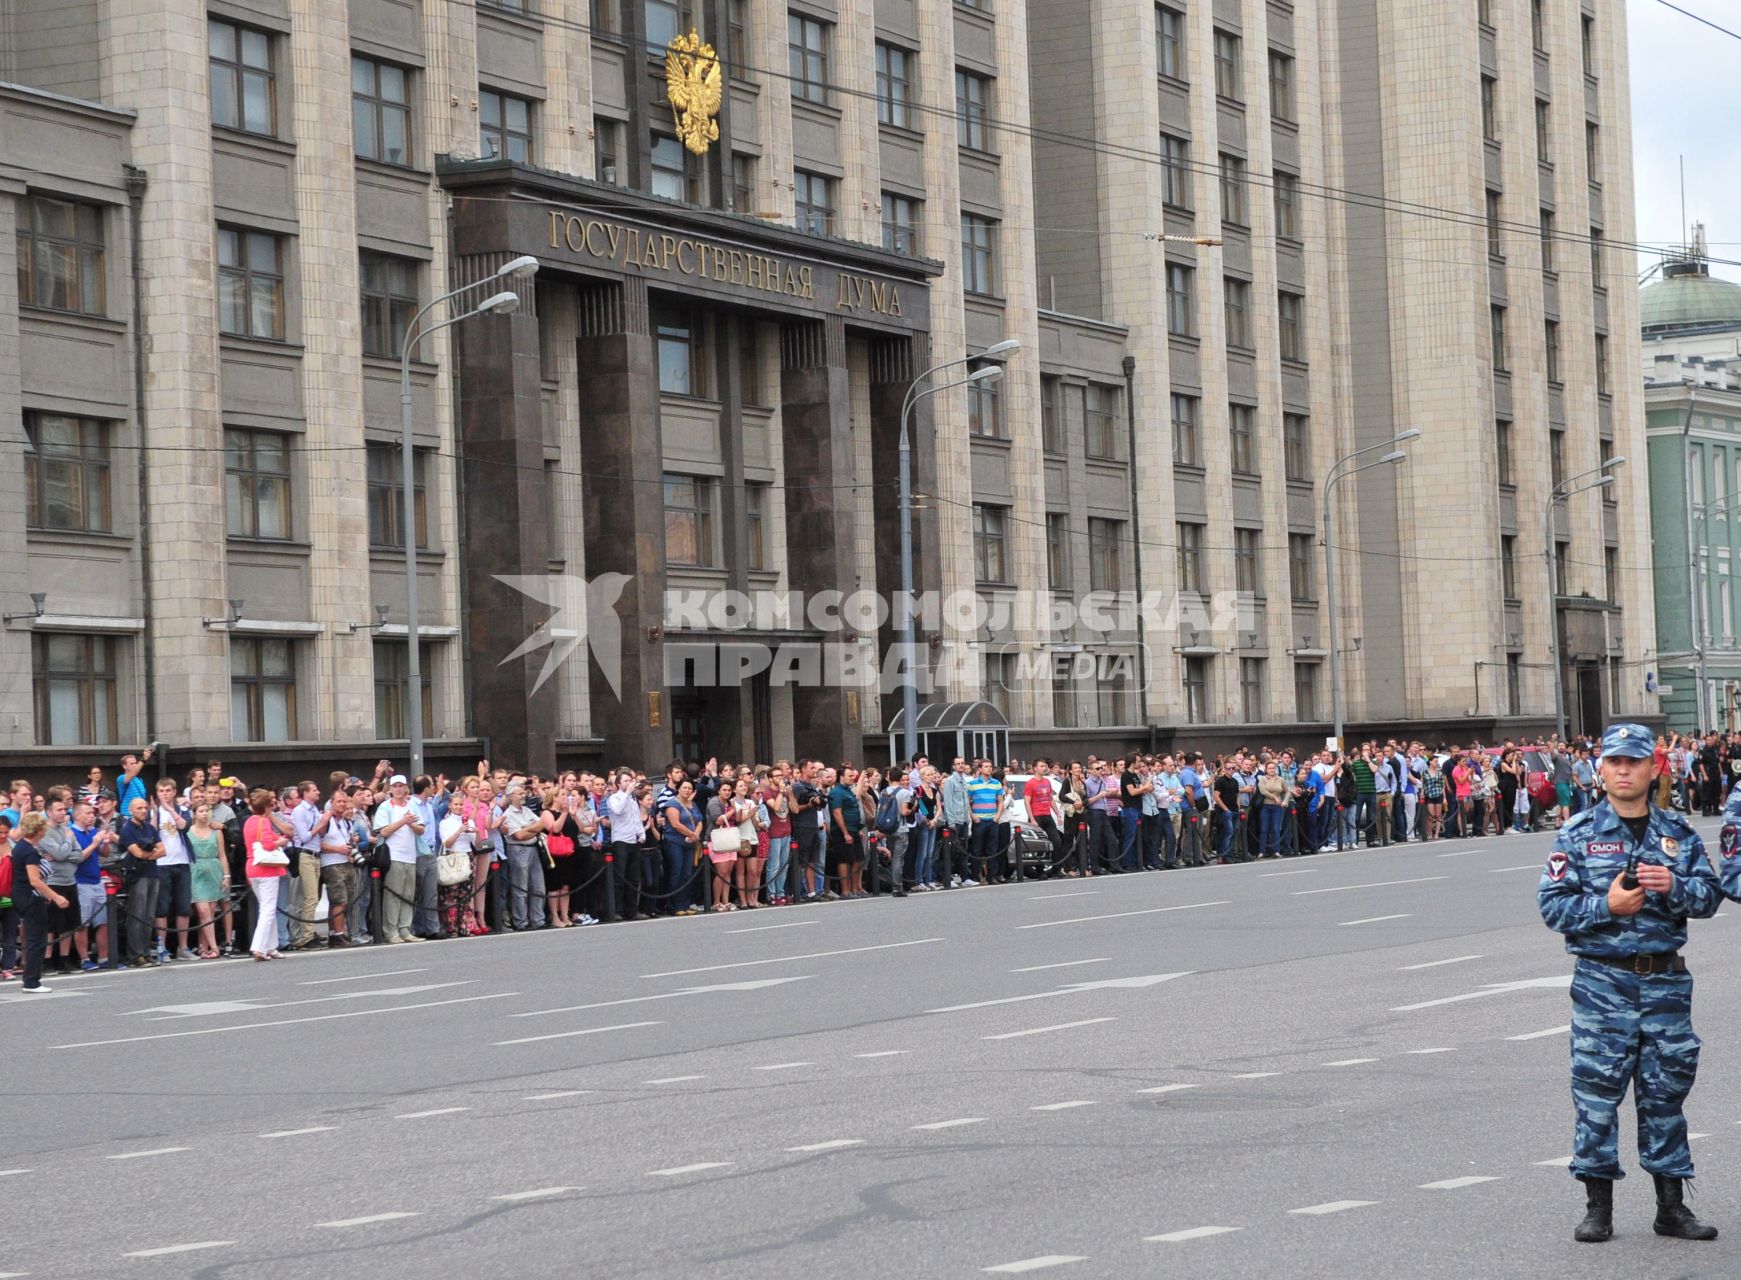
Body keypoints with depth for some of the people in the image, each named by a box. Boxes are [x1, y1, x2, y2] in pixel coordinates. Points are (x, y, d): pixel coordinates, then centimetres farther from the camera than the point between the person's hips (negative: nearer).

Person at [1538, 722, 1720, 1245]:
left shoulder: (1679, 833, 9)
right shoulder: (1578, 834, 1)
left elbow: (1710, 896, 5)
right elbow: (1553, 904, -4)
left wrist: (1674, 887, -14)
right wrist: (1607, 905, -17)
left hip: (1666, 981, 2)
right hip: (1602, 981, -2)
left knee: (1666, 1092, 8)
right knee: (1597, 1091, -1)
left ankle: (1672, 1205, 16)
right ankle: (1598, 1206, 7)